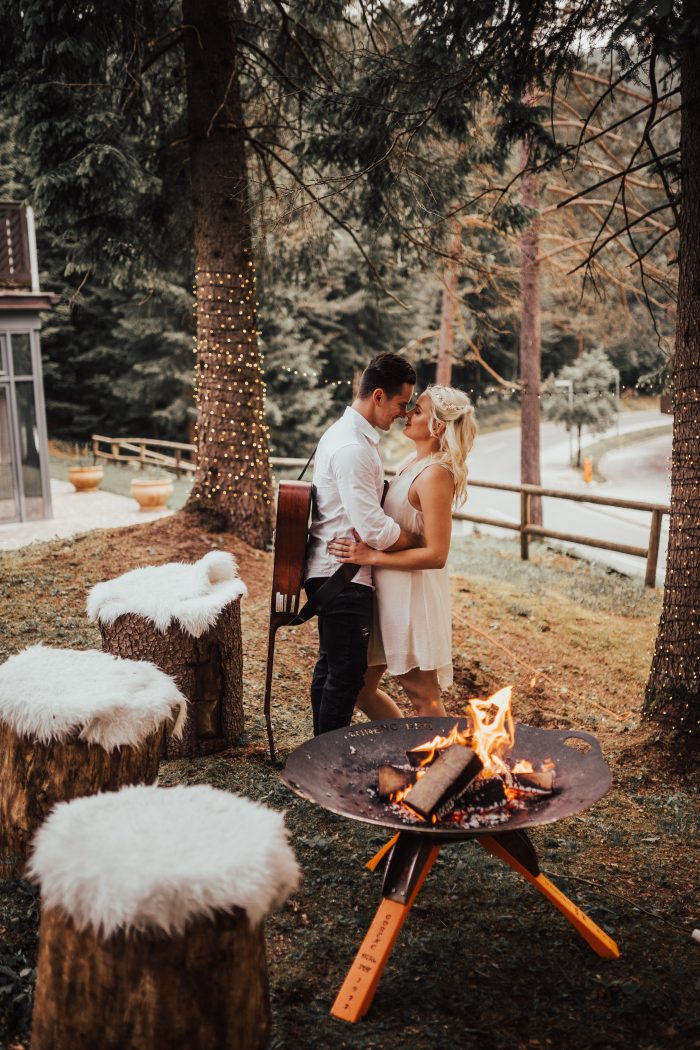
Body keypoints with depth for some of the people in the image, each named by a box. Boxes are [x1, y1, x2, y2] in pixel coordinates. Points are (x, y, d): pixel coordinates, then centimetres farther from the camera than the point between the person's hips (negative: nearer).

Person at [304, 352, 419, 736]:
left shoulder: (344, 432, 12)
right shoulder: (354, 449, -22)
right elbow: (375, 531, -24)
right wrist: (423, 541, -10)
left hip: (329, 571, 11)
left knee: (330, 667, 19)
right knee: (346, 675, -2)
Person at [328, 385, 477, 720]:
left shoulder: (435, 474, -17)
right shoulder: (414, 464, 11)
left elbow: (436, 554, -23)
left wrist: (371, 557, -21)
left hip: (414, 595, -10)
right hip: (388, 592, 10)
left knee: (422, 696, 4)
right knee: (362, 686, 16)